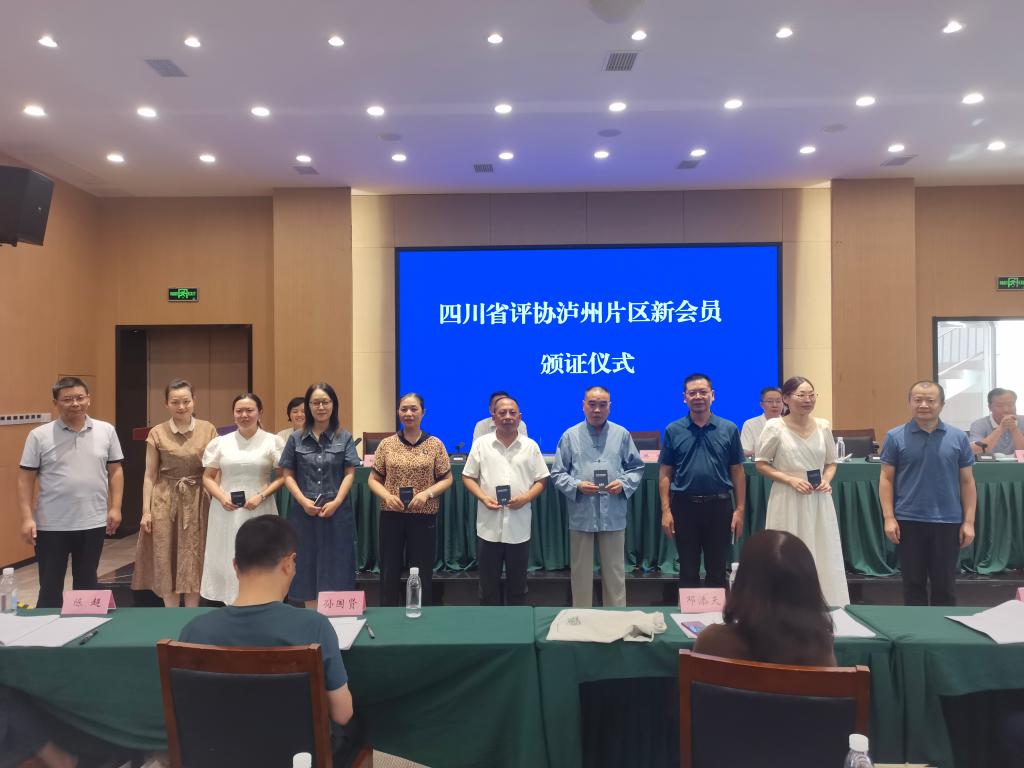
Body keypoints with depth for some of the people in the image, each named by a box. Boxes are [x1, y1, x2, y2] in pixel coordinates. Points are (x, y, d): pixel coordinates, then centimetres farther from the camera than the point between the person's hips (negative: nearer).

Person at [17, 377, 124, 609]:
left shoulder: (106, 431, 1)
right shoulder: (39, 436, -4)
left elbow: (115, 471, 5)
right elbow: (25, 479, -2)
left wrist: (115, 507, 0)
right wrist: (27, 517, -7)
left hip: (93, 523, 2)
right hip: (51, 526, -2)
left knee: (87, 583, 15)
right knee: (50, 586, 8)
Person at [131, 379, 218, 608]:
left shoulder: (208, 430, 0)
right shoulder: (157, 433, -1)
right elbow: (150, 475, 2)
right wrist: (146, 510, -2)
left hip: (197, 502, 0)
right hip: (165, 502, 0)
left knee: (194, 561, 6)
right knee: (167, 561, 6)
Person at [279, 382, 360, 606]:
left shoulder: (344, 438, 3)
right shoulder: (296, 439, 7)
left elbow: (349, 474, 0)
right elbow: (288, 475, 5)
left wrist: (336, 501, -12)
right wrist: (303, 500, -9)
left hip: (336, 510, -1)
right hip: (304, 511, 1)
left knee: (335, 566, 2)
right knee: (307, 564, 6)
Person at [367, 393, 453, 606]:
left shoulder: (435, 444, 1)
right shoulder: (386, 444, 4)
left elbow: (447, 479, 2)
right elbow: (373, 480, 7)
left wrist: (427, 493, -14)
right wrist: (386, 496, -12)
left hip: (424, 516, -1)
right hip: (391, 516, 1)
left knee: (422, 573, 7)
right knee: (389, 572, 8)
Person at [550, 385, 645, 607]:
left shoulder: (622, 434, 3)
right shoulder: (570, 436, 1)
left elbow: (637, 468, 9)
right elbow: (557, 473, 2)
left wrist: (624, 483, -10)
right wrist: (576, 485, -15)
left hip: (613, 514, 1)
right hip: (581, 515, 0)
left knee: (614, 571, 10)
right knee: (581, 571, 11)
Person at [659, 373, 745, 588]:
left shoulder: (729, 429, 2)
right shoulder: (673, 431, 1)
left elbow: (737, 472, 3)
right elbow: (665, 473, 1)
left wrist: (739, 509, -2)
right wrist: (666, 510, -5)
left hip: (719, 506, 0)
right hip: (685, 506, 0)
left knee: (717, 571, 10)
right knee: (688, 571, 10)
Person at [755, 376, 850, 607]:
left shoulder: (823, 426, 5)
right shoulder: (775, 427, -7)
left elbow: (831, 463, 15)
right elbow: (761, 464, -2)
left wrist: (826, 480, -6)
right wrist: (790, 479, -14)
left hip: (819, 501, 4)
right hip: (788, 501, -4)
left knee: (824, 557, 6)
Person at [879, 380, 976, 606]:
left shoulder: (958, 438, 3)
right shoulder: (895, 437, -2)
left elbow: (967, 481, 5)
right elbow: (886, 478, 0)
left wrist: (969, 522, 1)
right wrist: (889, 518, -7)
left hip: (948, 521, 1)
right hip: (908, 521, -1)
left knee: (945, 584, 10)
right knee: (913, 582, 10)